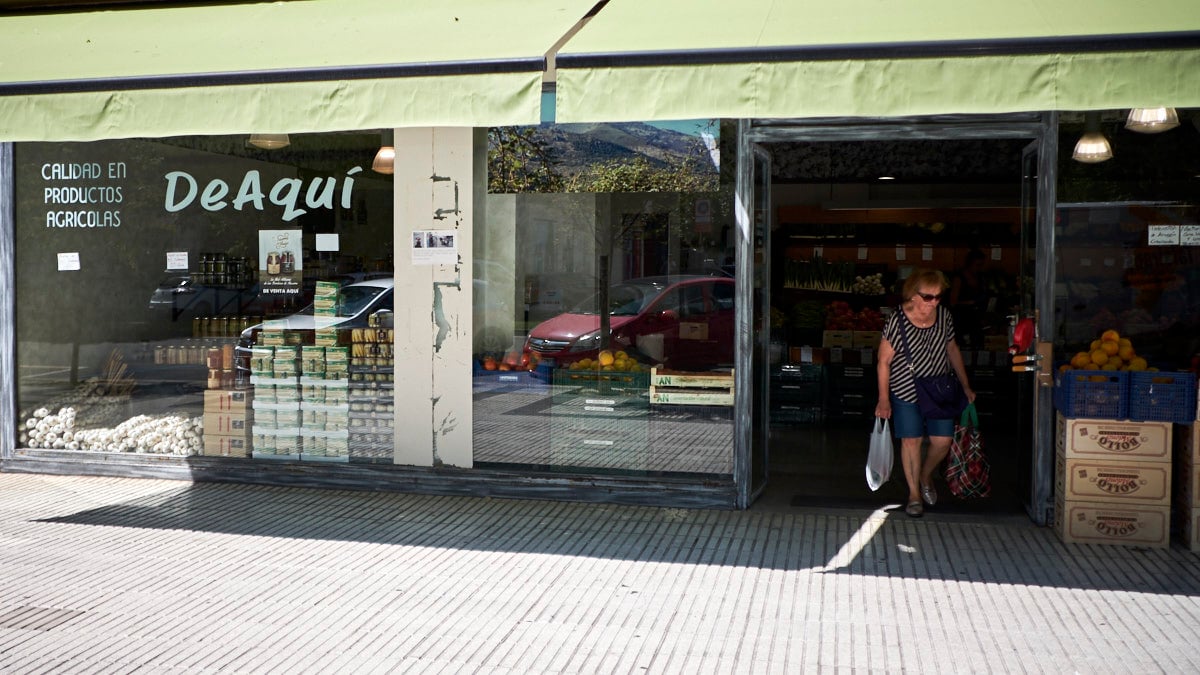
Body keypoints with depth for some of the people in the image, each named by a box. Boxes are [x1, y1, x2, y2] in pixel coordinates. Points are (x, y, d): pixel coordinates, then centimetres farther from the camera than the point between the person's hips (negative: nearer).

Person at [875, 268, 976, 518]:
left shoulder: (944, 316, -2)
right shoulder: (897, 321, -16)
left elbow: (952, 350, 12)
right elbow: (884, 362, -10)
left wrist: (965, 386, 15)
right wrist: (883, 400, -11)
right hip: (906, 392, -4)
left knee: (943, 440, 1)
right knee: (911, 440, 1)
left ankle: (926, 476, 31)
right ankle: (914, 493, 18)